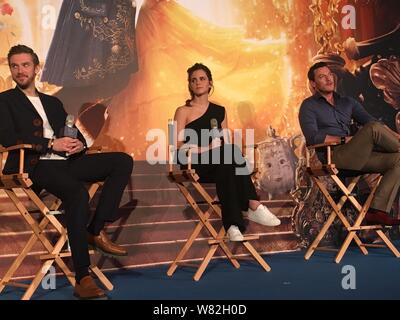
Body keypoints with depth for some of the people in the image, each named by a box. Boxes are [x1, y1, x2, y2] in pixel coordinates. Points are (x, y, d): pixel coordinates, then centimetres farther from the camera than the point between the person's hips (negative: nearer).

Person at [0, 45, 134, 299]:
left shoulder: (53, 102, 28)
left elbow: (74, 133, 24)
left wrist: (79, 144, -2)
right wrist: (51, 144, -13)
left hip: (67, 161, 7)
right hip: (37, 166, -6)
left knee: (123, 161, -12)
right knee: (78, 192, -36)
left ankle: (96, 231, -13)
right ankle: (83, 278, -34)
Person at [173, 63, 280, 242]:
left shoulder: (219, 111, 19)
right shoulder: (183, 111, 7)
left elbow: (226, 142, 13)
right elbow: (178, 145, -6)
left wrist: (224, 148, -11)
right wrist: (205, 149, -18)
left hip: (219, 164, 4)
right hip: (193, 166, -4)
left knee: (229, 157, -35)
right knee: (229, 154, -34)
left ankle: (233, 224, -41)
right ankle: (252, 206, -37)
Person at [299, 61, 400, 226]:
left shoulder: (347, 102, 25)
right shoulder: (309, 106, 7)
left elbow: (370, 119, 15)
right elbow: (312, 137, -8)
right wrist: (344, 139, -11)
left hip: (357, 157, 7)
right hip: (333, 157, -7)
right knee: (373, 129, -27)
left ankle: (378, 210, -19)